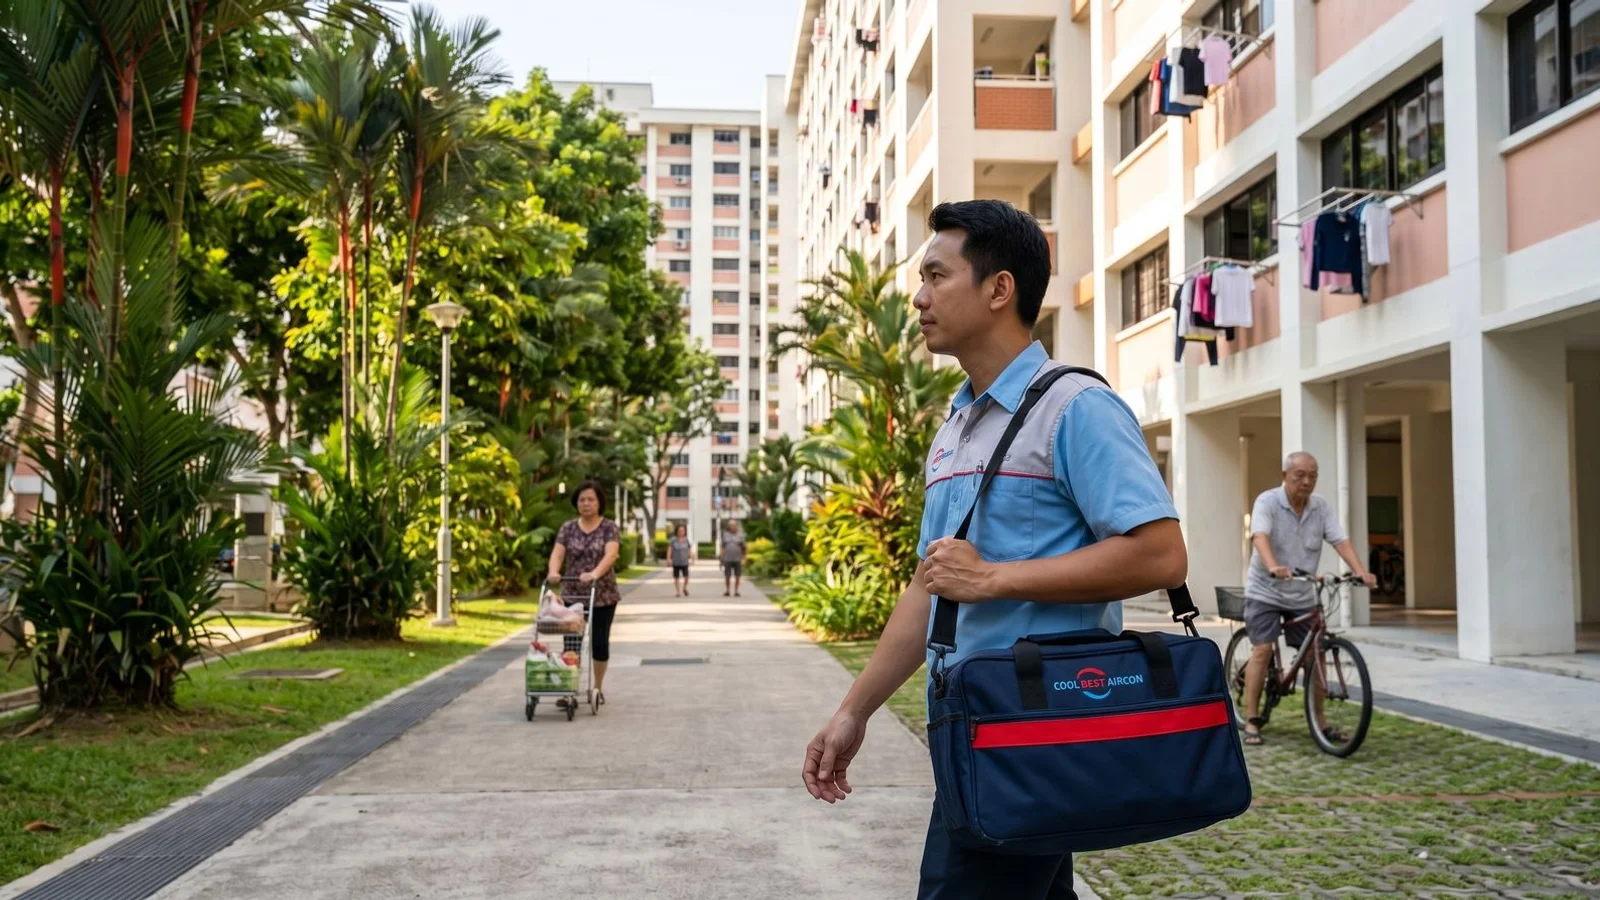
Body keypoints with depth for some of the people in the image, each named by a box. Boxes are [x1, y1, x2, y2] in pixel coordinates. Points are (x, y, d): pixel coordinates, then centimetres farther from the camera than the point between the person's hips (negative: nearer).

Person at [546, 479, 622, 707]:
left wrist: (595, 573, -38)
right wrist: (554, 571, -29)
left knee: (600, 641, 3)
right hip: (572, 595, 2)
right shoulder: (568, 528, 5)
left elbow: (610, 554, -19)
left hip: (603, 596, -2)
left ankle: (598, 687, 19)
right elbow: (557, 553, -6)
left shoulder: (609, 528, -3)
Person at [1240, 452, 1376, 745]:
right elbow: (1260, 537, -29)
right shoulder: (1267, 501, -13)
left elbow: (1340, 541, -8)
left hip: (1303, 595, 5)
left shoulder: (1320, 507, 1)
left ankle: (1320, 722, 14)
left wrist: (1360, 571, -25)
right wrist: (1273, 567, -48)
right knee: (1262, 650, -12)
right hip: (1265, 591, -5)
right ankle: (1251, 721, -6)